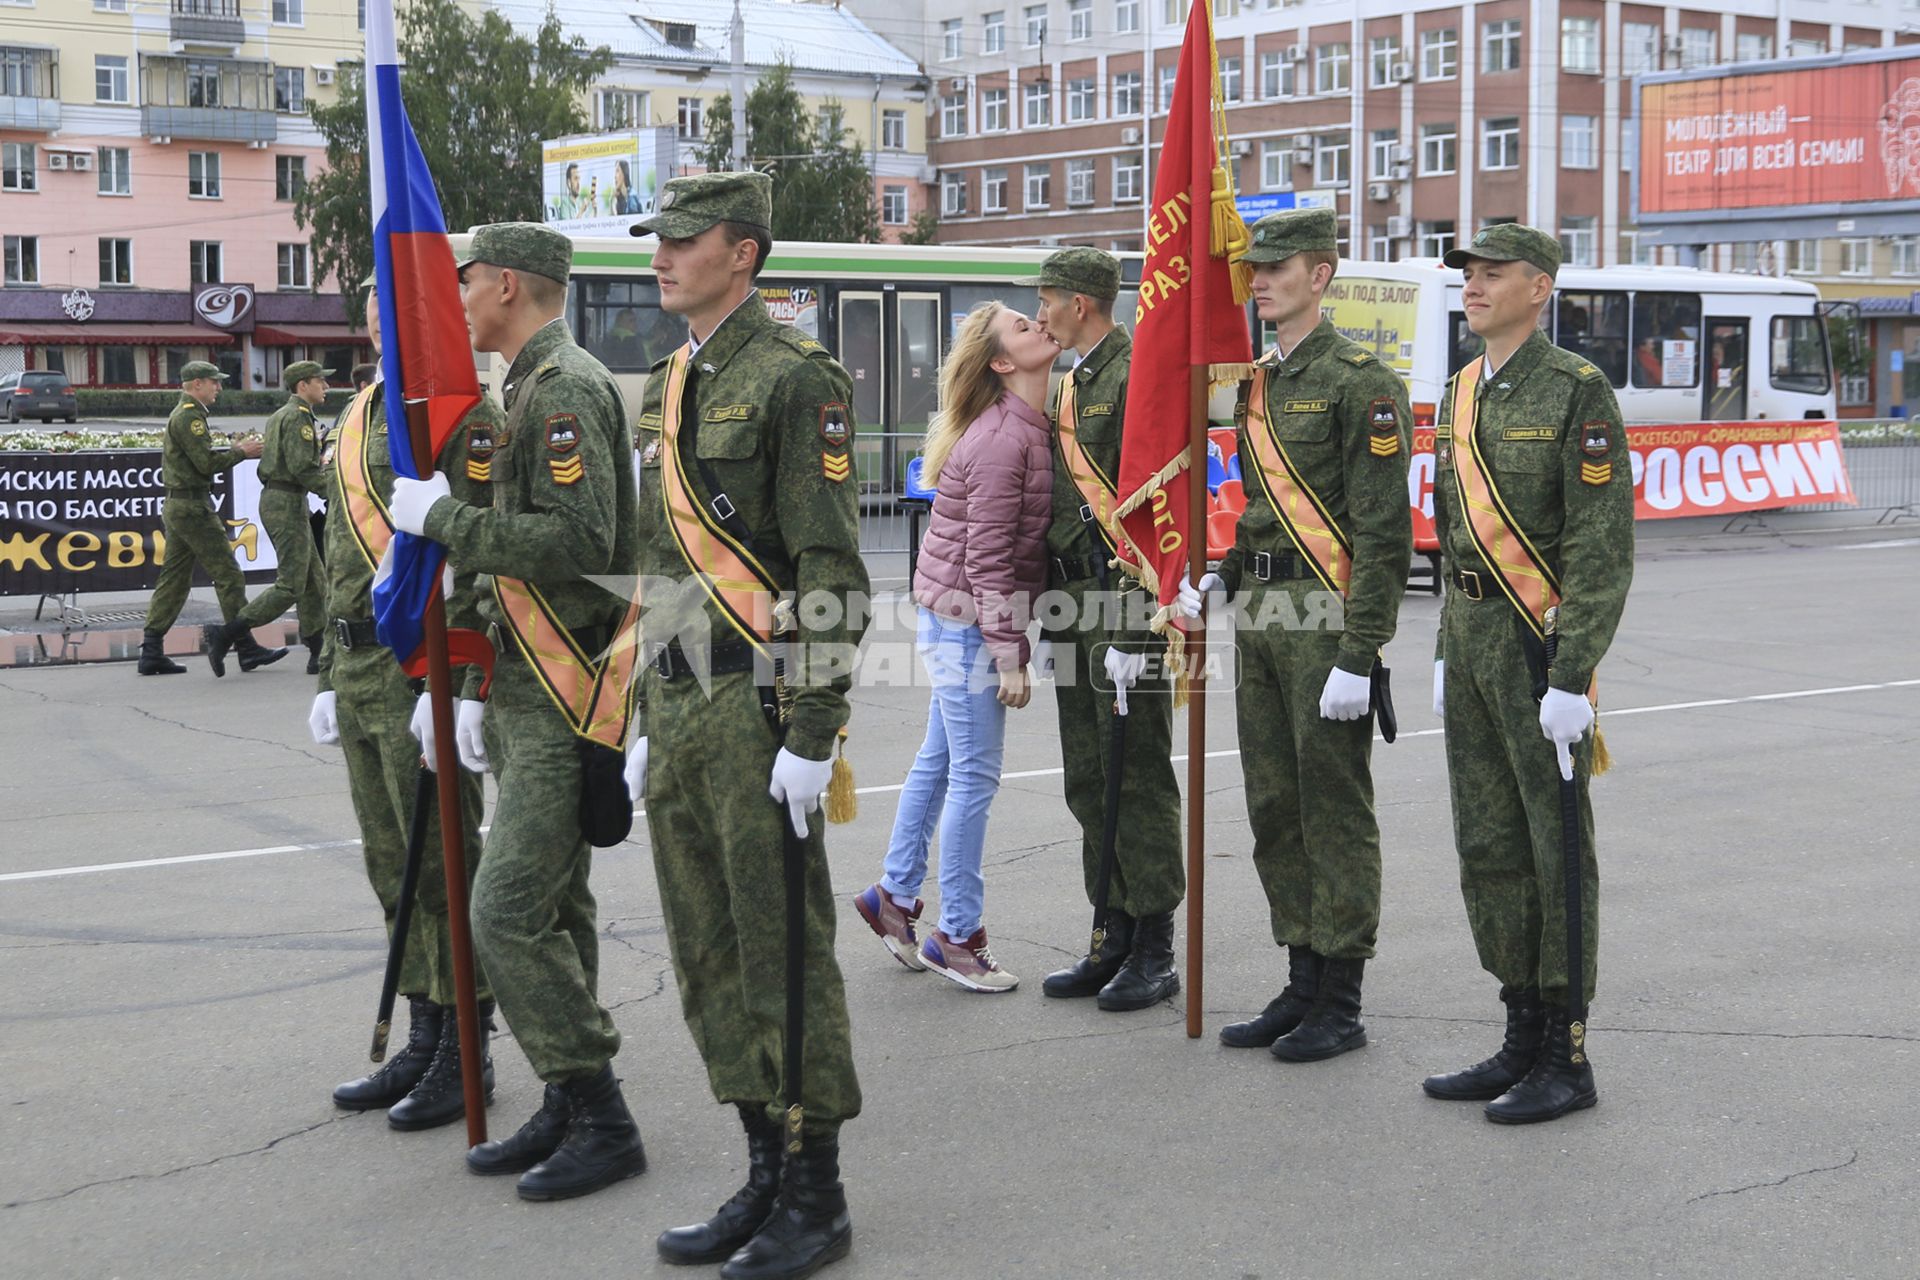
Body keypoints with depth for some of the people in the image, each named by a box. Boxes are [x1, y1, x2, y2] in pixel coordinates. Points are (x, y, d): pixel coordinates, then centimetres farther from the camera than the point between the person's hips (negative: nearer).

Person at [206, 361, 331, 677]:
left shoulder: (280, 415, 18)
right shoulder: (298, 417, -13)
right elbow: (303, 468, -21)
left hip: (274, 498, 11)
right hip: (287, 503, -11)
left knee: (313, 580, 11)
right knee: (290, 586, -9)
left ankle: (319, 655, 12)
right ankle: (224, 637, -10)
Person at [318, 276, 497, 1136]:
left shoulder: (463, 413, -9)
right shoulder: (359, 415, 18)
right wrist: (331, 677, 20)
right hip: (364, 670, 9)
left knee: (443, 864, -3)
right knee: (393, 866, 13)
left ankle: (466, 1056, 7)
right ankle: (424, 1042, 23)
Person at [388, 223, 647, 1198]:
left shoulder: (565, 387, -14)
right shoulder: (527, 390, 18)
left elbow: (579, 543, -26)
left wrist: (444, 516, -17)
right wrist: (484, 690, 22)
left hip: (564, 696, -10)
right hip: (528, 685, 10)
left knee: (511, 912, -11)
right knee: (553, 907, 13)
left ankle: (601, 1123, -2)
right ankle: (568, 1113, 21)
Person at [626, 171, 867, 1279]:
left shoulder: (796, 376, -10)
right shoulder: (667, 386, 17)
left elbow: (833, 570, -15)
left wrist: (813, 732, -19)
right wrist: (650, 720, 19)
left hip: (759, 704, -9)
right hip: (681, 703, 9)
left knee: (784, 950, -2)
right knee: (708, 953, 12)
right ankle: (766, 1174, 23)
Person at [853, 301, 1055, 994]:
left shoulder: (1027, 428, 11)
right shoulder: (1001, 441, -20)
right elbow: (989, 559, -21)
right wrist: (1009, 655, -20)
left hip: (953, 622, 10)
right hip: (968, 622, -10)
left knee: (940, 761, 17)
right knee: (974, 776, -3)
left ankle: (894, 894, 30)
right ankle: (957, 936, 7)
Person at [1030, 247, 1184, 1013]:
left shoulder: (1139, 377, -12)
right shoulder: (1074, 385, 18)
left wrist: (1132, 629, -22)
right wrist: (1052, 620, 19)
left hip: (1125, 602, -10)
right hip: (1077, 603, 10)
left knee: (1138, 778, -4)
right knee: (1089, 782, 12)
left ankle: (1155, 953, 4)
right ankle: (1116, 940, 20)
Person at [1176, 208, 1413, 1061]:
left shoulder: (1361, 382, -11)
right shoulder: (1258, 385, 15)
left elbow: (1383, 531, -15)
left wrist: (1359, 656, -19)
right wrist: (1220, 579, 5)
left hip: (1325, 617, -8)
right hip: (1259, 617, 9)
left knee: (1335, 812, -1)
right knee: (1274, 810, 12)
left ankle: (1340, 1004, 7)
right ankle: (1302, 984, 22)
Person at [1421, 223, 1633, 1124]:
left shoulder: (1576, 392, -11)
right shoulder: (1461, 393, 13)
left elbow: (1603, 549, -16)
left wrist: (1571, 677, -20)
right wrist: (1446, 652, 17)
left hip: (1540, 643, -8)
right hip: (1471, 638, 8)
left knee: (1556, 847, -1)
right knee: (1488, 846, 11)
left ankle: (1566, 1058, 8)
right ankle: (1522, 1040, 22)